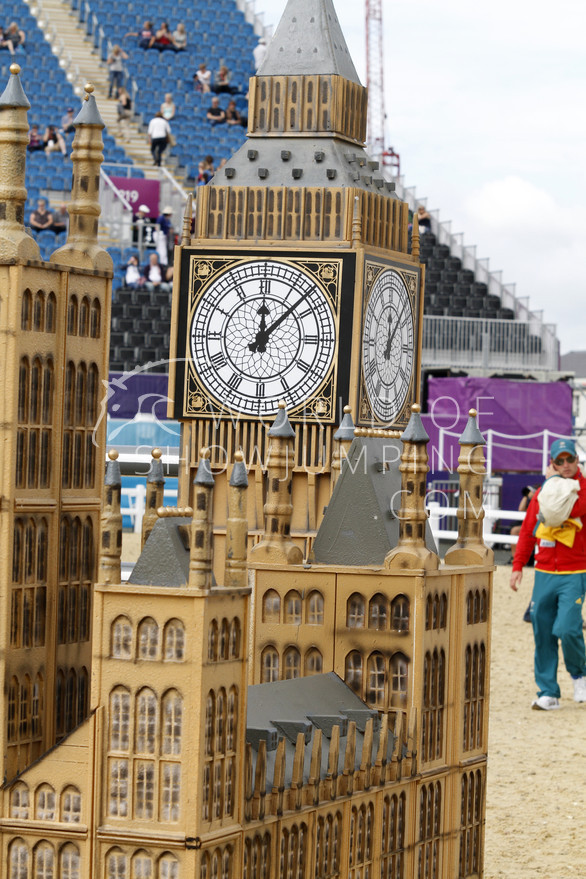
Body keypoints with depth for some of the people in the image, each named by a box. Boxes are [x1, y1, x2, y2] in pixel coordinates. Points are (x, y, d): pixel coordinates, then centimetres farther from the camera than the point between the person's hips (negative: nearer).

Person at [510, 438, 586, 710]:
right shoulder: (541, 493, 11)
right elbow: (527, 531, 16)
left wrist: (556, 482, -11)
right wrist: (518, 566, 10)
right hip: (544, 573, 4)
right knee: (543, 634, 2)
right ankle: (547, 692, 10)